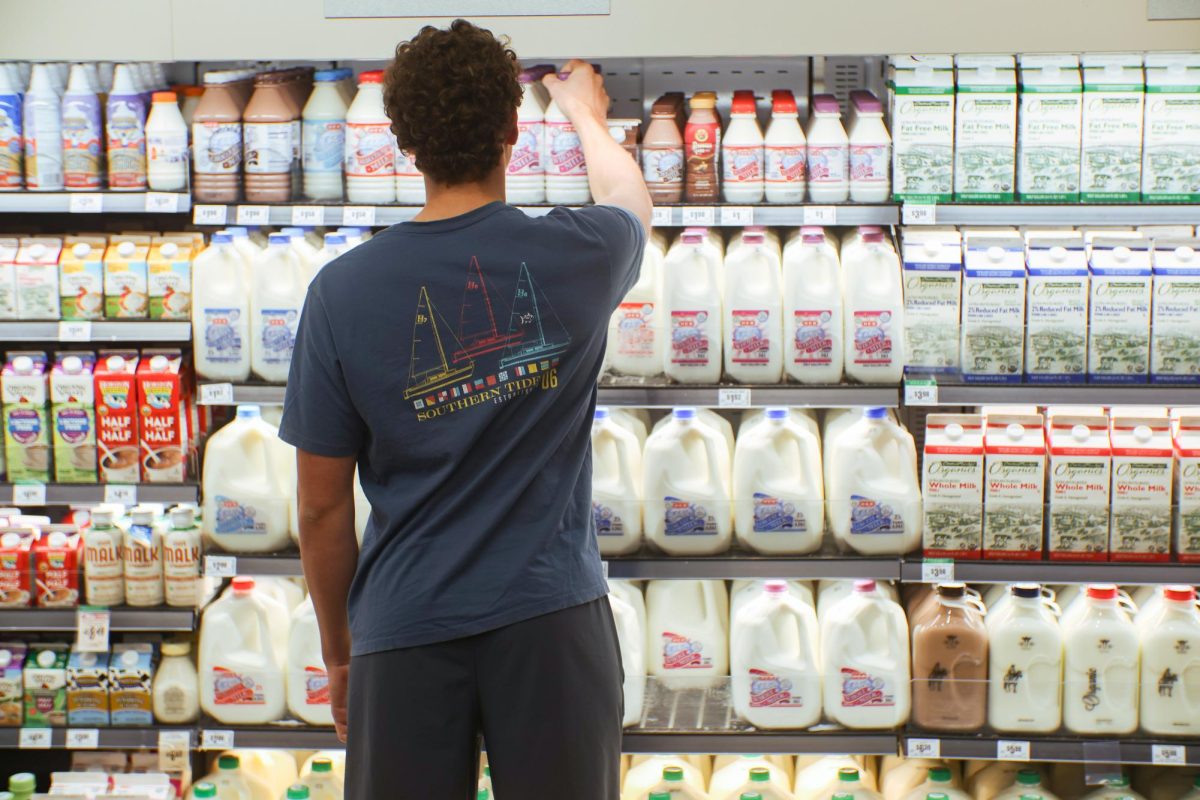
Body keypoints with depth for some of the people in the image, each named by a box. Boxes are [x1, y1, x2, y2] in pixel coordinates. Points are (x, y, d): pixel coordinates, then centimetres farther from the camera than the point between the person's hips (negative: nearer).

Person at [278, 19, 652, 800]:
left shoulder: (343, 291, -5)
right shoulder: (576, 254, -4)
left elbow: (323, 507, 0)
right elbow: (632, 200, 24)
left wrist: (338, 649, 14)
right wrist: (586, 113, 44)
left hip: (405, 629, 0)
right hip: (552, 617, 0)